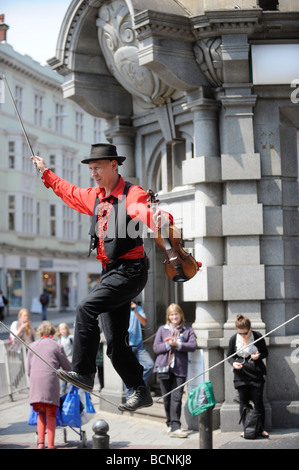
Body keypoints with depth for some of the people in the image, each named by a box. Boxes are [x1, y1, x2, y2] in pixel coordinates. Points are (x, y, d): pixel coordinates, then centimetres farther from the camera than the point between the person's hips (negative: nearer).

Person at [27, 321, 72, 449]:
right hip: (50, 380, -3)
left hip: (35, 381, 3)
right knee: (51, 415, 2)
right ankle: (51, 445, -1)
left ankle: (40, 442, 0)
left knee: (41, 413, 12)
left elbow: (28, 370, 18)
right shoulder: (57, 346, 9)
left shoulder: (32, 346, 17)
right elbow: (68, 368, 15)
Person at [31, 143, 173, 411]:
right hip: (110, 273, 8)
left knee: (86, 308, -24)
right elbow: (67, 191, 33)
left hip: (130, 271, -8)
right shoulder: (94, 197, 13)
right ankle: (141, 392, 14)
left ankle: (83, 372, -19)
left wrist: (161, 218, -55)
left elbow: (145, 210, -33)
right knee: (116, 343, 6)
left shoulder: (131, 194, -10)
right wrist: (46, 173, 42)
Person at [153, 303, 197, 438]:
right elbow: (156, 348, 5)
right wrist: (168, 345, -12)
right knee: (167, 398, 7)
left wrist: (177, 344, -15)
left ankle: (175, 427, -12)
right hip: (164, 367, 1)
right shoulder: (162, 329, 12)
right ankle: (170, 424, 22)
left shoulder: (188, 330, 11)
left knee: (176, 397, -9)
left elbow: (192, 345, -4)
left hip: (180, 368, -1)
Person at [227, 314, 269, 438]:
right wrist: (233, 363, -12)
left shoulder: (258, 336, -5)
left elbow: (265, 352, 6)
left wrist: (258, 356, -16)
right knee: (243, 401, 4)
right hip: (241, 374, 1)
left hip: (256, 373, -1)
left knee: (258, 401, 0)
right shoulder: (233, 339, -1)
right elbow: (229, 356, 9)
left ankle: (261, 428, 10)